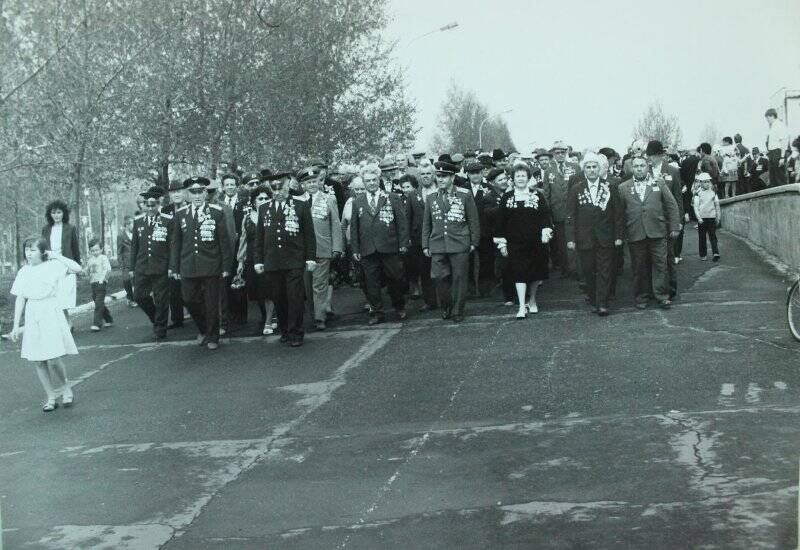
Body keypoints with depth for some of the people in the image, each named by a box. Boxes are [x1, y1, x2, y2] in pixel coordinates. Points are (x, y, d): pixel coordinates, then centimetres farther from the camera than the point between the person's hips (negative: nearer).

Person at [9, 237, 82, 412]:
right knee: (38, 361, 3)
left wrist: (56, 256, -11)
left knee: (53, 359, -11)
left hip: (52, 316, -4)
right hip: (33, 319, 4)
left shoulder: (53, 266, -4)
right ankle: (51, 397, 14)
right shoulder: (24, 272, 6)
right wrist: (16, 326, 9)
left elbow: (77, 268, -18)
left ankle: (66, 388, 15)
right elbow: (20, 300, 10)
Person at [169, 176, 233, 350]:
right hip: (188, 268, 2)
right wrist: (174, 267, 7)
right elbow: (176, 243, 10)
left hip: (211, 267, -2)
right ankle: (203, 329, 28)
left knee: (211, 304, 3)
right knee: (189, 300, 4)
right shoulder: (180, 214, 6)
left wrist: (226, 266, -2)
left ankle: (212, 337, 19)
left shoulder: (216, 212, -1)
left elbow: (224, 241, 0)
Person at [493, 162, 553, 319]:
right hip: (515, 243, 0)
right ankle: (522, 307, -8)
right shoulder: (506, 197, 5)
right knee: (519, 273, -8)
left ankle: (532, 300, 29)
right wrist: (502, 243, 3)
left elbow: (546, 215, 1)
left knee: (536, 273, 9)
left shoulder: (538, 195, 4)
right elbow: (501, 221, 6)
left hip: (535, 242, 1)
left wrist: (546, 231, -14)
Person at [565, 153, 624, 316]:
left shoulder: (610, 188, 3)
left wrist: (618, 236, -1)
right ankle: (593, 300, 19)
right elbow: (571, 216, 1)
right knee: (588, 272, 6)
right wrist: (570, 238, -5)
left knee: (605, 272, -2)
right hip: (584, 239, 1)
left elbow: (618, 214, 4)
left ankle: (602, 304, 0)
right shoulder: (576, 190, 3)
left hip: (606, 238, 0)